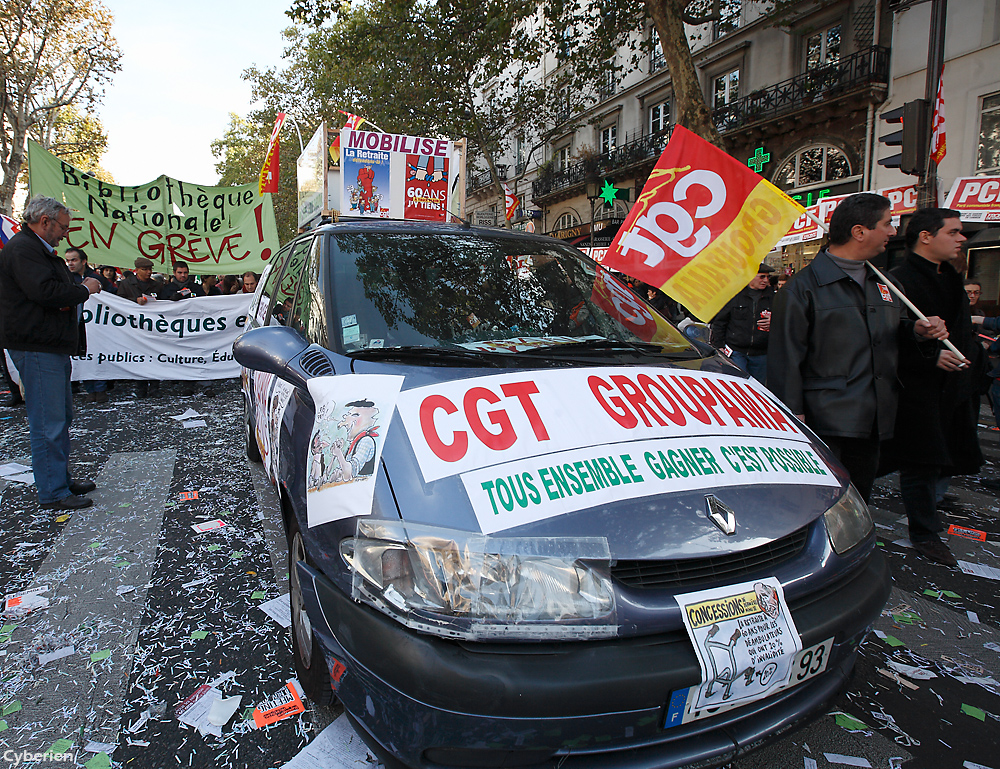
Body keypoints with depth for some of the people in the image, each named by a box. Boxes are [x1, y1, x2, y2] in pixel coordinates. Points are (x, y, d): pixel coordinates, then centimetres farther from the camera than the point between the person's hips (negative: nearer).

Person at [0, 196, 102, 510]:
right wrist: (83, 289, -12)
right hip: (37, 348, -11)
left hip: (52, 346, 11)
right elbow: (45, 292, -26)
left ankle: (61, 479, 29)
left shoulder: (39, 250, 20)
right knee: (48, 423, -5)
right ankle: (53, 493, 3)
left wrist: (80, 288, 8)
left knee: (62, 417, 17)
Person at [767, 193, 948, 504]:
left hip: (873, 423, 8)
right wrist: (794, 414, -16)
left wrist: (917, 330, 6)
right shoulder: (804, 286, -9)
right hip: (826, 423, -7)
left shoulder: (884, 283, 17)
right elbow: (786, 358, -12)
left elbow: (891, 331, 30)